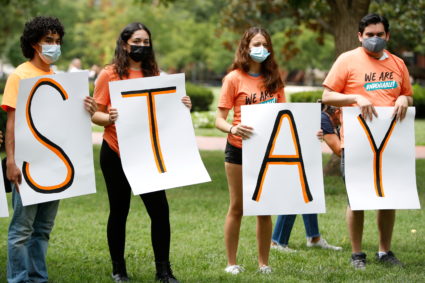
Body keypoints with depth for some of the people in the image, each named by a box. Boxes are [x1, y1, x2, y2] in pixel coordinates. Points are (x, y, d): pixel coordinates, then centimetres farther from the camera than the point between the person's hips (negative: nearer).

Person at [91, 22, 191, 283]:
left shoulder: (154, 75, 9)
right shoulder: (110, 75, -2)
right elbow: (95, 115, -4)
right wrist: (109, 118, -24)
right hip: (116, 153, -3)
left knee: (160, 209, -5)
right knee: (119, 211, 6)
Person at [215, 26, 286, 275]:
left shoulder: (274, 79, 9)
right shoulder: (234, 78, -3)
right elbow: (219, 119, -6)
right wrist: (232, 129, -27)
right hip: (239, 149, -3)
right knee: (237, 207, 3)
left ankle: (264, 263, 15)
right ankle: (232, 263, 10)